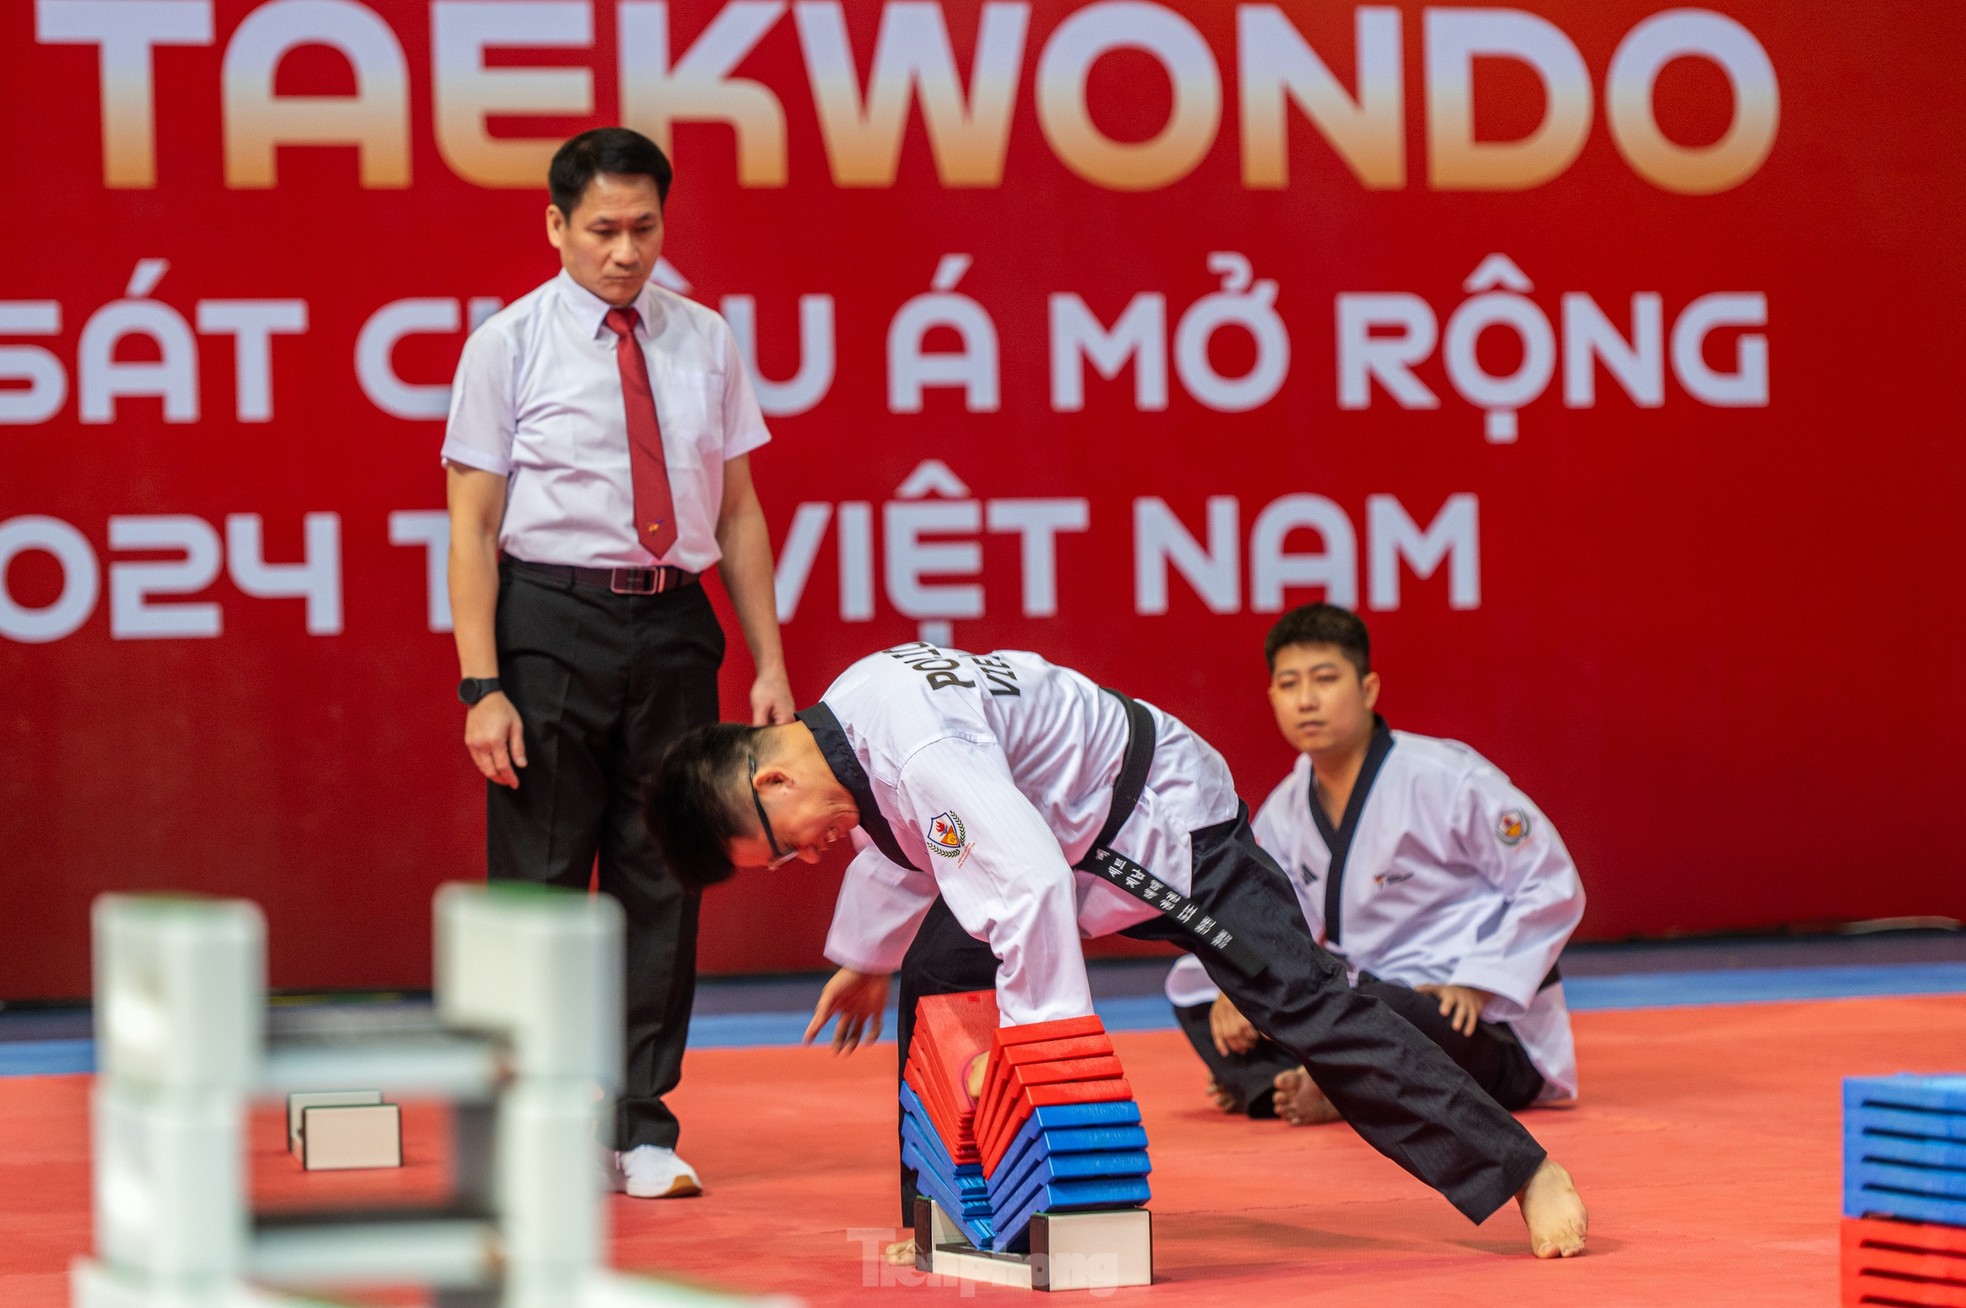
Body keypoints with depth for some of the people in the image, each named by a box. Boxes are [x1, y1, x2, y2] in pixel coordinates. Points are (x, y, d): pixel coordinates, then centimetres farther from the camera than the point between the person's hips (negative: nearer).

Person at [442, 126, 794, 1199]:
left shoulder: (704, 343, 9)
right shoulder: (509, 346, -2)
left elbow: (738, 512, 12)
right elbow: (472, 525, -4)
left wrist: (770, 666, 8)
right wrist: (482, 686, -11)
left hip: (673, 624, 4)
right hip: (551, 617, -3)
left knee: (662, 879, 6)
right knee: (541, 879, 0)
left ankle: (641, 1130, 14)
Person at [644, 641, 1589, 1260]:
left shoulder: (918, 750, -35)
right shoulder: (847, 726, -3)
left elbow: (1028, 884, -42)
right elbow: (898, 841, 19)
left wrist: (1033, 1033, -34)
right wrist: (865, 959, 31)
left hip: (1167, 819, -10)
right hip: (1074, 836, 10)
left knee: (1304, 1003, -15)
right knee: (934, 990, 3)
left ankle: (1527, 1176, -13)